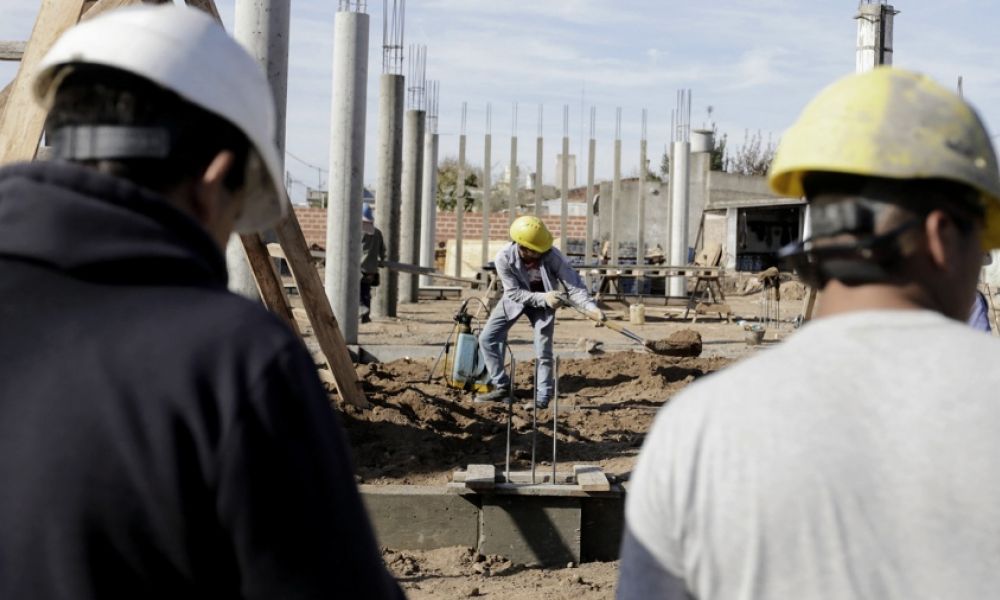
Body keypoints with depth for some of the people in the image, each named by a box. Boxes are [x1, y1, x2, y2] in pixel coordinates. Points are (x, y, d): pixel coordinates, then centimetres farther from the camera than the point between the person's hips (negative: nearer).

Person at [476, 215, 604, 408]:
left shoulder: (552, 256, -34)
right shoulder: (504, 258, -32)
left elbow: (573, 285, -32)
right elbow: (514, 293, -25)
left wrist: (591, 307, -48)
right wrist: (543, 298, -39)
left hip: (544, 299, -2)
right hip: (515, 299, 2)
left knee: (543, 351, -7)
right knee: (487, 338, -2)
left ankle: (542, 398, 6)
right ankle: (502, 387, 11)